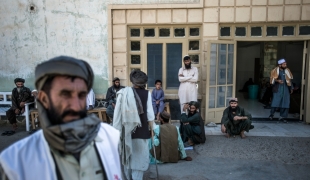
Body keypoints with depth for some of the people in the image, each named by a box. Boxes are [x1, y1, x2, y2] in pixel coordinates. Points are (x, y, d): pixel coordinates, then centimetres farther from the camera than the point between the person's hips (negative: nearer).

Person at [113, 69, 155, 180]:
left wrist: (117, 129, 0)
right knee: (140, 157, 9)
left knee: (128, 154, 19)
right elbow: (150, 114, -6)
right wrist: (152, 129, 6)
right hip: (141, 130, -2)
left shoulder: (123, 93, -3)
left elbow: (118, 112, -5)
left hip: (127, 129, 3)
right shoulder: (147, 93, -5)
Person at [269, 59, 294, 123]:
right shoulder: (275, 70, -3)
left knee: (285, 103, 3)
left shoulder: (287, 71, 8)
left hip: (286, 89, 4)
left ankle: (282, 117, 12)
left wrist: (291, 88, 12)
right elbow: (272, 79, -3)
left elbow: (290, 79, 14)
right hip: (277, 89, -4)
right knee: (275, 102, -6)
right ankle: (272, 114, 14)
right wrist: (277, 80, -21)